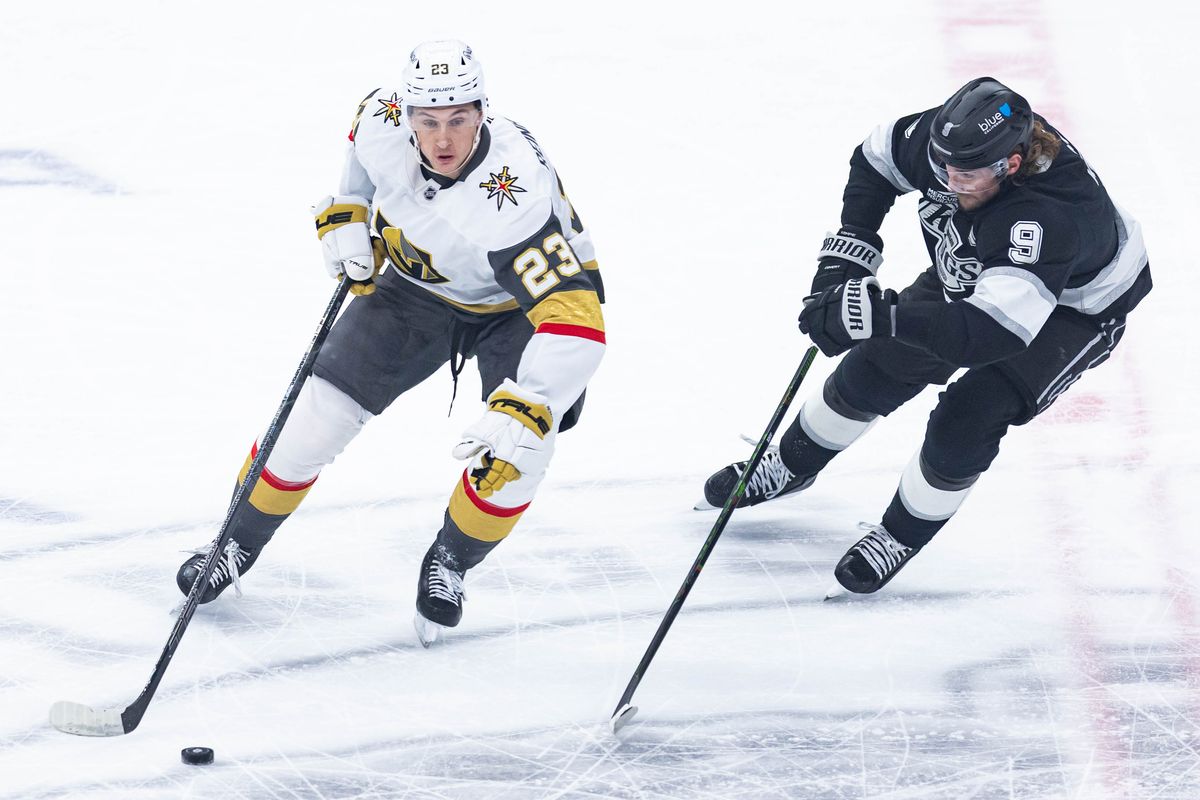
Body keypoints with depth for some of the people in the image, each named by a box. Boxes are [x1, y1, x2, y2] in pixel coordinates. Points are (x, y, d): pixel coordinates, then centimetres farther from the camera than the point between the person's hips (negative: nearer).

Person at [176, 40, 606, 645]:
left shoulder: (515, 196, -42)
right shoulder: (385, 122, -27)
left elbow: (575, 322, -48)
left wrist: (523, 414, -57)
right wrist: (346, 215, -6)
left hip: (517, 305, -4)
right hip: (416, 286, 4)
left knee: (519, 447, -24)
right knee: (320, 409, -3)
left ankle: (450, 563, 6)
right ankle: (238, 544, 21)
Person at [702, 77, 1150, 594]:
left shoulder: (1048, 216, -48)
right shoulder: (946, 136, -29)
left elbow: (993, 331, -54)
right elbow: (876, 159, -6)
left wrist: (881, 315, -60)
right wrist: (847, 251, -17)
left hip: (1073, 309, -6)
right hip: (970, 274, 6)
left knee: (967, 420, -18)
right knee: (878, 365, 7)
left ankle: (904, 533, 8)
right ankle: (789, 466, 33)